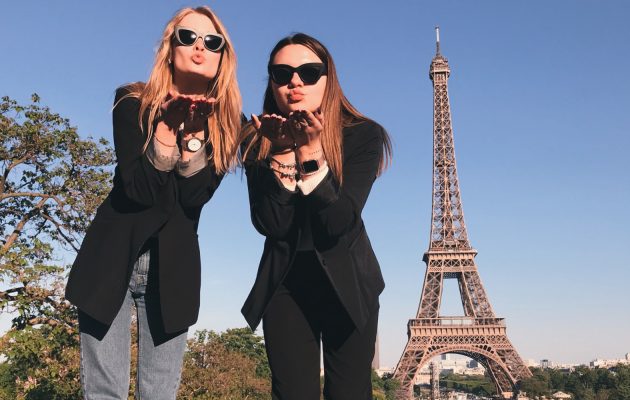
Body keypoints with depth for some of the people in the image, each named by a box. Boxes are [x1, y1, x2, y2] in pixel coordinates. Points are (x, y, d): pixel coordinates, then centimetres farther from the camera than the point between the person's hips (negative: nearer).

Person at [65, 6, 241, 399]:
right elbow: (139, 189, -16)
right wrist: (168, 125, -20)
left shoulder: (226, 123, 0)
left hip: (173, 267, 2)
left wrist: (193, 132, -19)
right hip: (112, 256, -1)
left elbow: (194, 198, -11)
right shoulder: (134, 104, -4)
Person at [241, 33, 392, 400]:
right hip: (284, 284, 1)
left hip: (347, 284, -1)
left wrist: (310, 151, -30)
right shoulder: (259, 143, -7)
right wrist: (282, 153, -25)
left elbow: (341, 221, -21)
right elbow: (270, 225, -16)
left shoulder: (363, 135, -13)